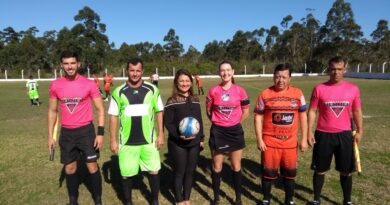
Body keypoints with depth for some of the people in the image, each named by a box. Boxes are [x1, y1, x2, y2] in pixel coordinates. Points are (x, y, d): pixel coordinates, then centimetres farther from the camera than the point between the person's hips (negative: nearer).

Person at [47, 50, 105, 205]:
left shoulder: (89, 84, -8)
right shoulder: (55, 85, 0)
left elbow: (100, 109, -4)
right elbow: (52, 111, 9)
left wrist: (100, 133, -11)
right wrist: (50, 136, 6)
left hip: (86, 130, -3)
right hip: (66, 133, 3)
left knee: (92, 166, 2)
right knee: (70, 168, 14)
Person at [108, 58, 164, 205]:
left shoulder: (152, 90, -1)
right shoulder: (118, 92, -3)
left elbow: (159, 112, 4)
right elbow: (113, 117, 1)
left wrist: (161, 134, 1)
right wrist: (113, 140, -1)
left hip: (148, 140, 1)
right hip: (126, 142, 0)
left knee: (154, 171, 8)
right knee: (126, 174, 11)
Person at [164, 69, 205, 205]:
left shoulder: (195, 100, 8)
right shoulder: (172, 101, -9)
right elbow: (167, 122, -10)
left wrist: (201, 138, 11)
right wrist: (178, 135, -23)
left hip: (194, 143, 5)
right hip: (178, 144, -5)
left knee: (190, 172, 14)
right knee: (179, 172, 8)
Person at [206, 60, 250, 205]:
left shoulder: (240, 91, -5)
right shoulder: (213, 91, -6)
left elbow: (246, 112, 7)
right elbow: (208, 111, 7)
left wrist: (234, 123, 11)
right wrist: (219, 123, 9)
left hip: (235, 131, 1)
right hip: (218, 132, 0)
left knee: (236, 167, 11)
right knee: (217, 167, 9)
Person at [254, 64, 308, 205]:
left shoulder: (298, 94, 1)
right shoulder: (265, 94, -6)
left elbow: (303, 116, 7)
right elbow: (258, 117, -3)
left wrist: (304, 139, 4)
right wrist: (259, 139, -8)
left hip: (290, 142, 2)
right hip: (270, 142, -2)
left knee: (290, 173, 14)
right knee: (268, 172, 9)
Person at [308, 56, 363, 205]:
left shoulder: (353, 89, 1)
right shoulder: (319, 89, -5)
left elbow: (357, 111, 9)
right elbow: (312, 111, -2)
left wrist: (359, 131, 3)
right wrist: (309, 131, -7)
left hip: (344, 134, 2)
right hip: (323, 134, -1)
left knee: (346, 171, 12)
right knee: (320, 170, 9)